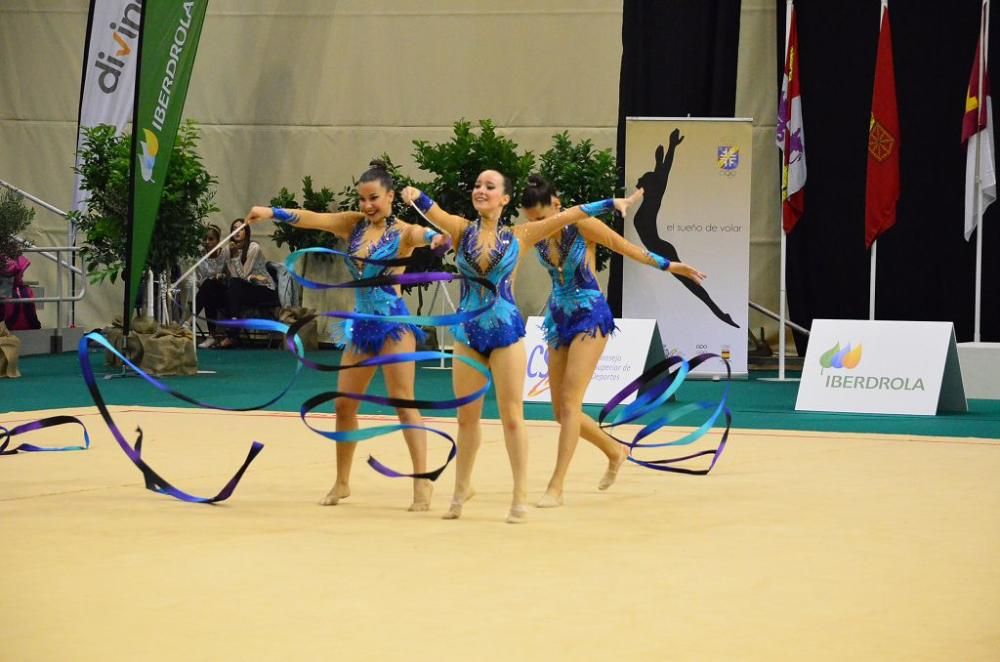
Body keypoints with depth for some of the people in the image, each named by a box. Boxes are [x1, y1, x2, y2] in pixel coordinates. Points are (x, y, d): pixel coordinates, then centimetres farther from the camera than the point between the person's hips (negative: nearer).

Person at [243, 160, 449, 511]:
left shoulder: (402, 232, -9)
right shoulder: (353, 224, 6)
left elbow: (423, 235, -30)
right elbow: (312, 219, -4)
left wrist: (440, 237, -55)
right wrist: (272, 212, -18)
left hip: (394, 323, -6)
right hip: (361, 324, 6)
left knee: (404, 403, -10)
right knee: (343, 405, 11)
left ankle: (422, 482, -9)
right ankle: (342, 482, 25)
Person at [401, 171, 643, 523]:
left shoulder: (518, 237, 0)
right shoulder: (461, 230, 2)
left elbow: (565, 216, 0)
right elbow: (431, 210, -14)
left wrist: (612, 203, -2)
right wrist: (415, 196, -36)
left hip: (506, 331, -2)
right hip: (468, 332, 2)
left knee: (511, 416, -1)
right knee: (466, 417, 11)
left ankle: (521, 496, 5)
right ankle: (462, 488, 27)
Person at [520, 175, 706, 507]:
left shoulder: (582, 225, -15)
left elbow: (627, 248, -5)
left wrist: (669, 266, 1)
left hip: (589, 316, -6)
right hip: (559, 318, 6)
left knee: (569, 403, -14)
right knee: (561, 411, 6)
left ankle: (556, 487, -14)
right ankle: (615, 451, 31)